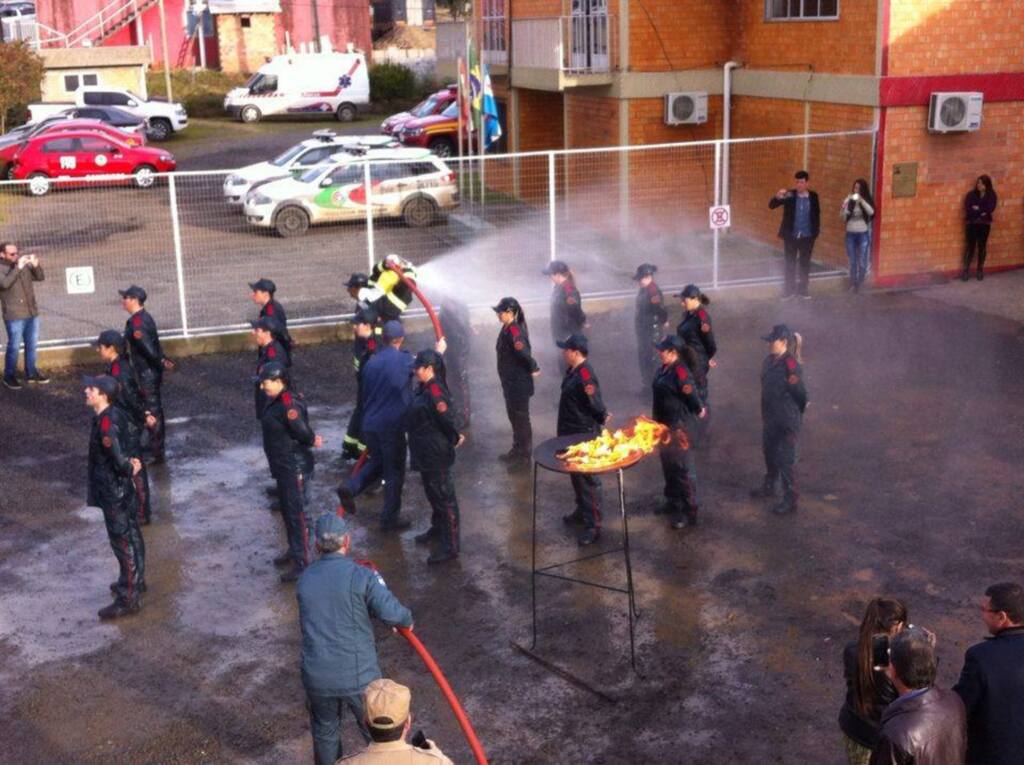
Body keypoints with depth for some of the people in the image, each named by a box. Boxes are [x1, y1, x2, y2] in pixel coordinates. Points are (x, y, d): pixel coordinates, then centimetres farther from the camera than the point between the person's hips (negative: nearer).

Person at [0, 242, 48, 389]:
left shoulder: (24, 265, 8)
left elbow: (40, 277, 6)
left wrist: (36, 265, -12)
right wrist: (18, 268, -28)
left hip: (32, 313, 6)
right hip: (14, 316, -6)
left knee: (32, 344, 13)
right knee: (14, 346, -1)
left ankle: (31, 373, 25)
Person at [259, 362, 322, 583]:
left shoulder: (289, 405, -25)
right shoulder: (275, 401, 6)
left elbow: (302, 432, -23)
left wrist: (311, 440, -5)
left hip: (295, 468, -10)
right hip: (282, 467, 10)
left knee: (297, 513, -3)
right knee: (287, 510, 22)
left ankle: (303, 561, 4)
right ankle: (294, 550, 39)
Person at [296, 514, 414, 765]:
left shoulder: (304, 579, 2)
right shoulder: (361, 576, -14)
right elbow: (392, 613, -22)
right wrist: (408, 620, 1)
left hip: (317, 677, 4)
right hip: (359, 677, -4)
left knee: (325, 734, 24)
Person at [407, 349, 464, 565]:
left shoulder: (434, 392, -26)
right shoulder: (423, 388, 4)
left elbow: (448, 418, -25)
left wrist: (454, 439, -8)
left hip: (437, 455, -10)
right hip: (425, 453, 10)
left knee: (444, 498, -2)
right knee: (432, 493, 26)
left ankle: (450, 546, 5)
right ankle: (438, 529, 45)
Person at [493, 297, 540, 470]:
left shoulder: (514, 331, -25)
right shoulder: (508, 328, 5)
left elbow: (524, 353, -36)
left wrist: (533, 369, -22)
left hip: (519, 383, -10)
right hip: (510, 382, 10)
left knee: (521, 418, 3)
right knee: (513, 416, 22)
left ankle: (525, 456, 15)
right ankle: (517, 450, 37)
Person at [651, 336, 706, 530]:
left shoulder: (679, 372, -23)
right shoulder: (663, 370, 6)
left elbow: (691, 393, -25)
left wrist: (699, 410, -10)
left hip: (680, 428, -10)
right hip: (665, 426, 10)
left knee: (683, 469, -1)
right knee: (668, 466, 22)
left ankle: (689, 512, 7)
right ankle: (673, 502, 40)